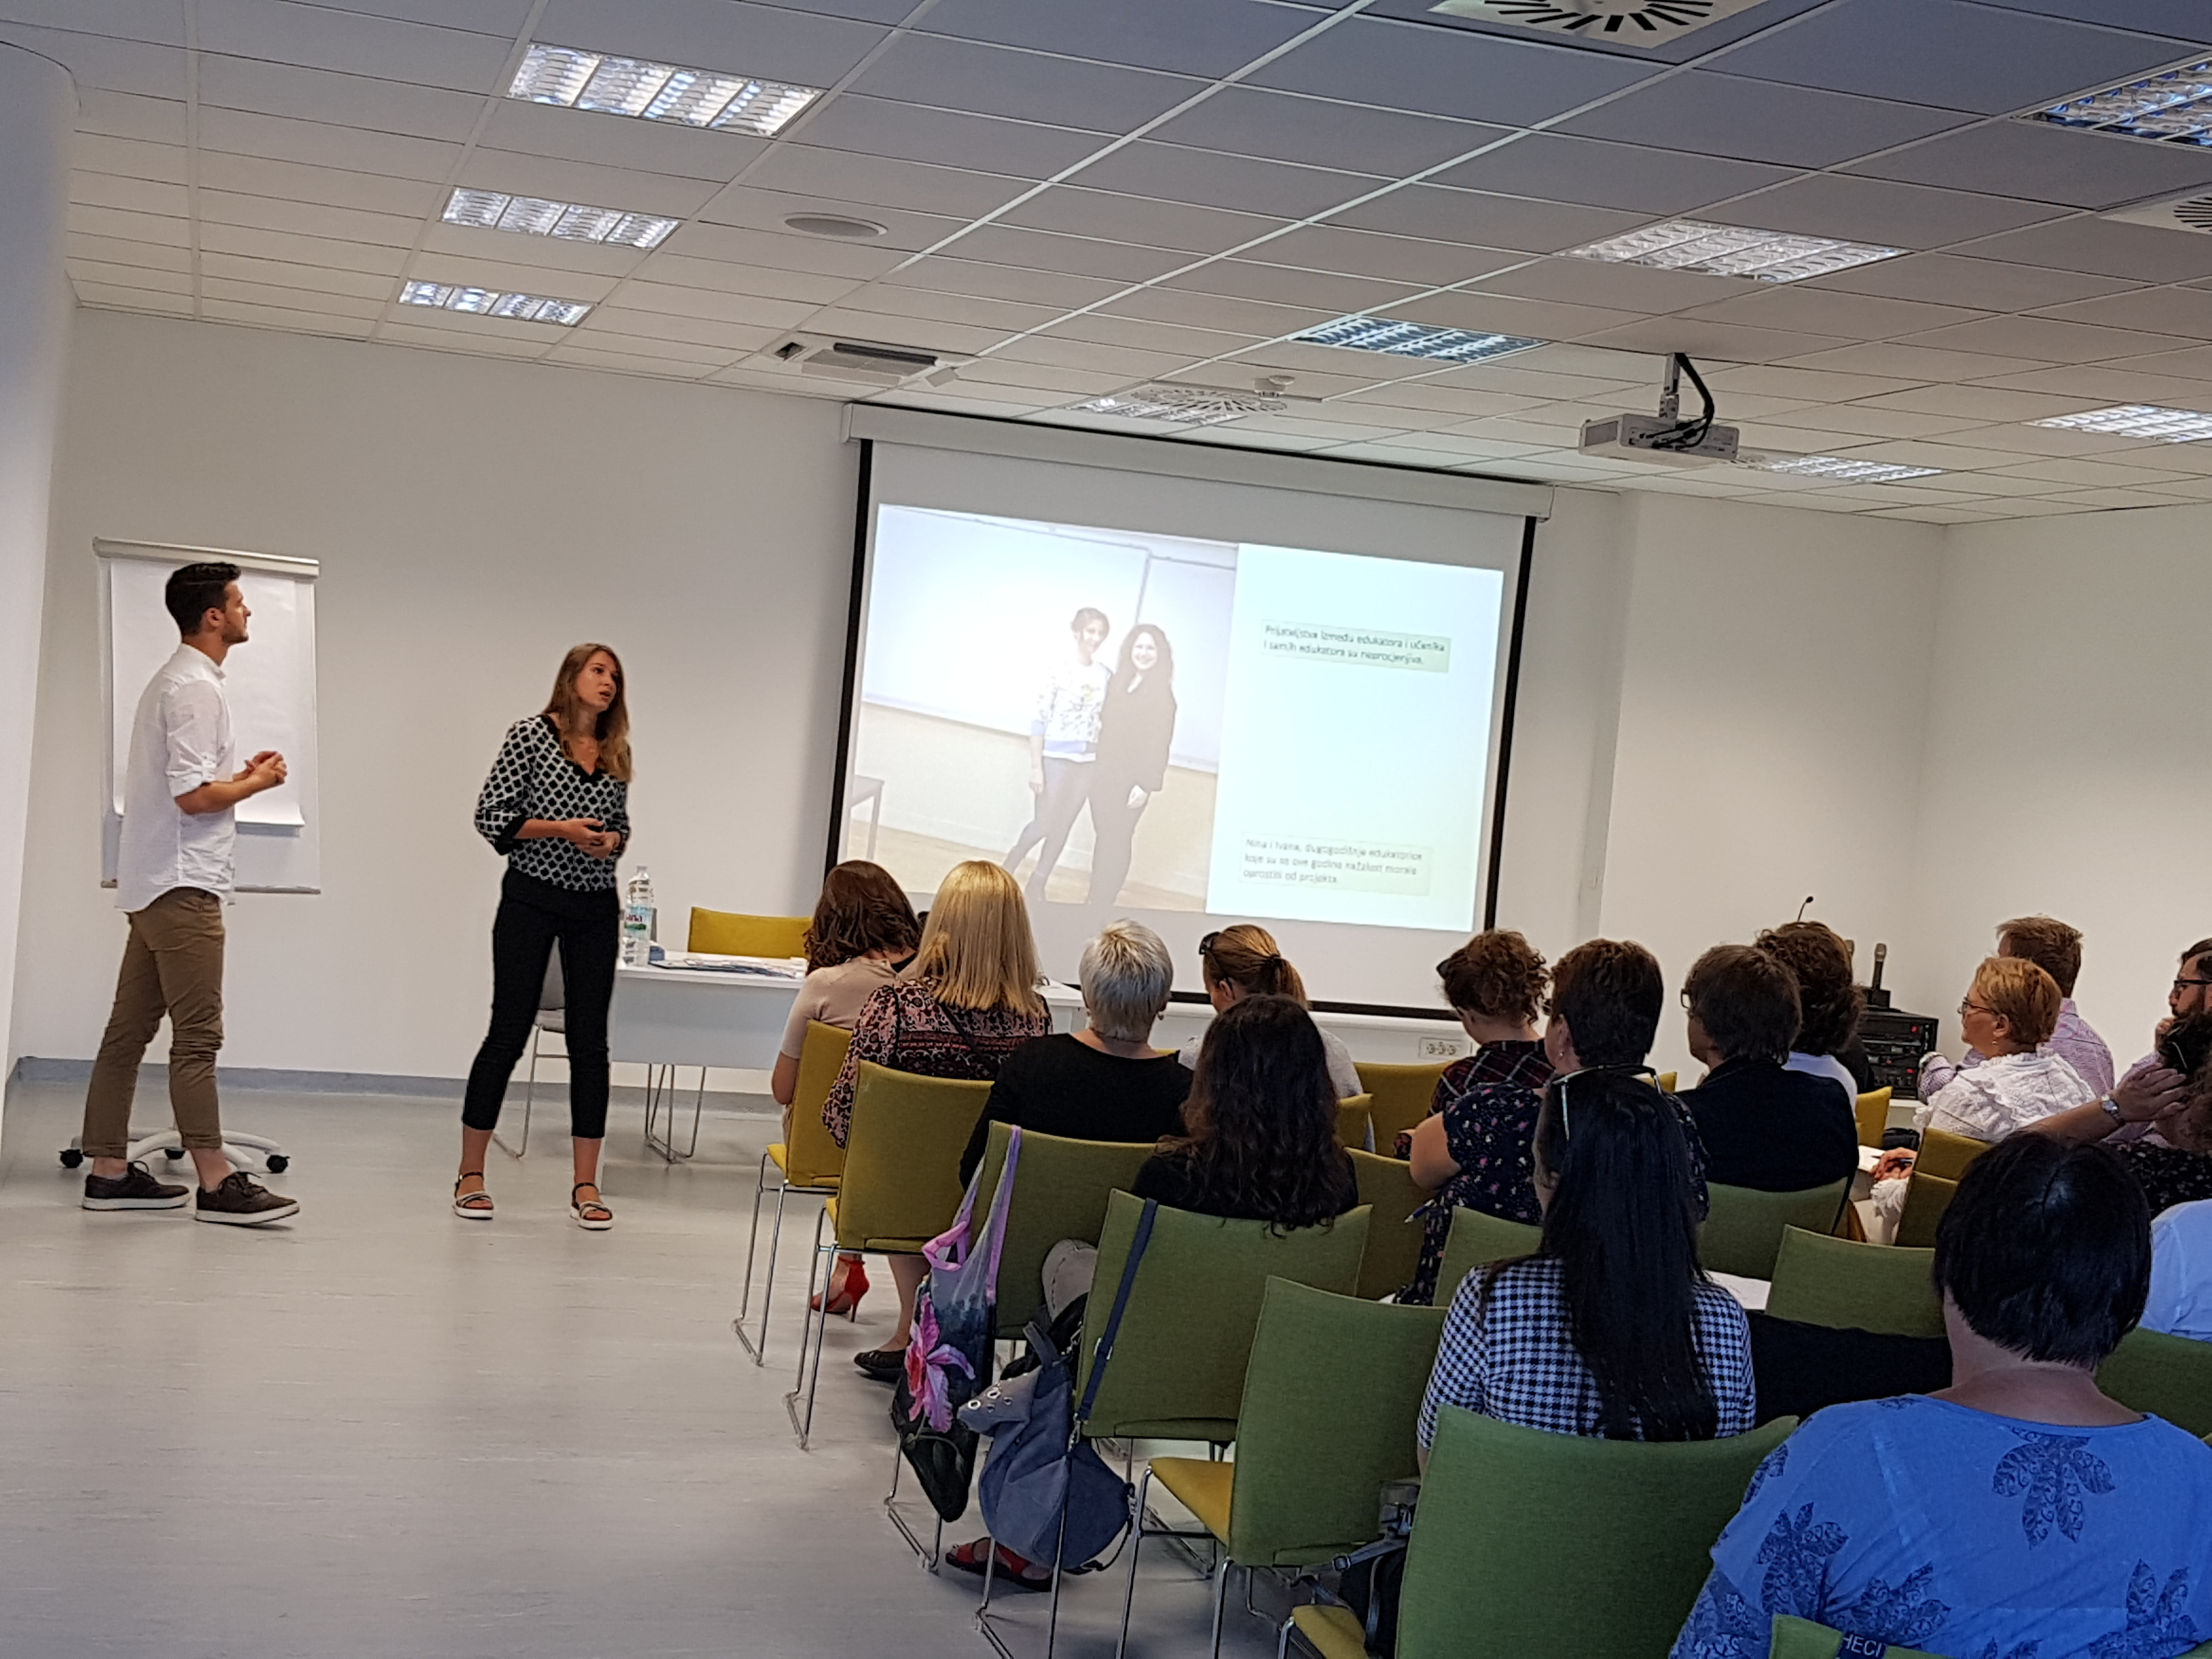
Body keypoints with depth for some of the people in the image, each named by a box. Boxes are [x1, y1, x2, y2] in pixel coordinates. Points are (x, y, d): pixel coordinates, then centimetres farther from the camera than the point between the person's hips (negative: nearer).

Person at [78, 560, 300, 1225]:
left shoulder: (175, 682, 18)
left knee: (129, 1031, 9)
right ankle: (217, 1183, -9)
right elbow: (194, 795, -20)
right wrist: (258, 781, -5)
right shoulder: (195, 689, -14)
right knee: (197, 1038, -10)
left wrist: (240, 775, 8)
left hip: (154, 886, 10)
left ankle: (109, 1171, 13)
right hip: (184, 885, -10)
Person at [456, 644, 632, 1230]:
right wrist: (560, 829, -17)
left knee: (590, 1040, 3)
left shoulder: (616, 752, 12)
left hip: (596, 906, 5)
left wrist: (611, 841, -2)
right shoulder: (531, 735, -4)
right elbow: (491, 816, -7)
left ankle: (586, 1186, 7)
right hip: (532, 900, -5)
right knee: (509, 1032, -1)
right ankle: (471, 1176, 10)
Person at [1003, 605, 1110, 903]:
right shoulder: (1059, 669, -11)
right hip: (1056, 756, -5)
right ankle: (1007, 868, 23)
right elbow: (1039, 719, -11)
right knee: (1043, 825, -2)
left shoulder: (1105, 675, 3)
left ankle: (1038, 885, 21)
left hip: (1087, 760, 5)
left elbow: (1105, 721, 8)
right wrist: (1036, 766, -13)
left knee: (1063, 827, 9)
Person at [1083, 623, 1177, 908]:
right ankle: (1096, 899, 16)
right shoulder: (1118, 684, 12)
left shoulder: (1161, 695, -8)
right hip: (1104, 774, 6)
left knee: (1116, 838, -2)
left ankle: (1101, 903, 4)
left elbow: (1159, 743, -12)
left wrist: (1147, 784, -18)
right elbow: (1107, 728, 14)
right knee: (1103, 836, 9)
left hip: (1131, 779, -6)